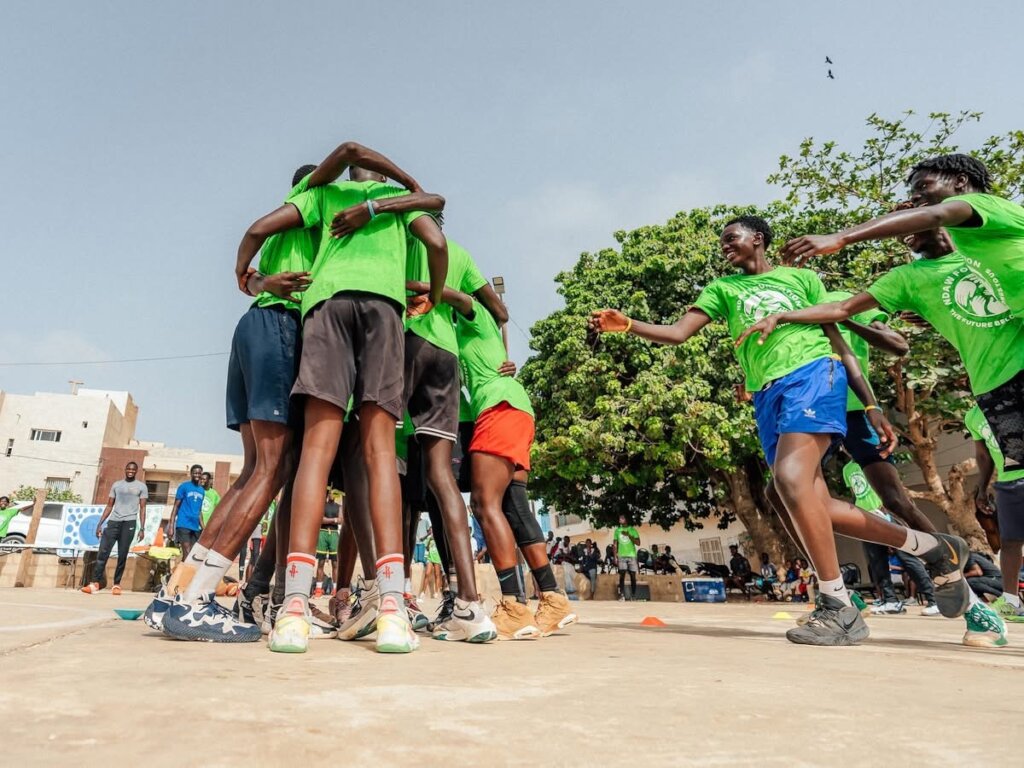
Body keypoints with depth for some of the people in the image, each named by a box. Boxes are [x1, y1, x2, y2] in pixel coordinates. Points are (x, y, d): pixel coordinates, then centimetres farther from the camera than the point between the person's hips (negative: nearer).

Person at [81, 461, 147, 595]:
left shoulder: (141, 486, 7)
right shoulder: (116, 485, 15)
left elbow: (142, 508, 4)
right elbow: (109, 506, 16)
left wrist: (142, 528, -4)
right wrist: (100, 523, 8)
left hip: (129, 523, -3)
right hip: (113, 521, 3)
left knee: (122, 555, 0)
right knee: (103, 552, -5)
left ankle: (116, 584, 7)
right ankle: (95, 583, -4)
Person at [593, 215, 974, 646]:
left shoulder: (801, 277, 17)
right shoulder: (722, 288, 23)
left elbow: (838, 342, 14)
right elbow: (678, 333, 9)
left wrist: (871, 405, 6)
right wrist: (627, 326, -8)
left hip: (813, 374, -4)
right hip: (767, 395, 4)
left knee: (791, 479, -27)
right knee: (815, 504, -2)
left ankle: (839, 608, -16)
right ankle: (933, 548, 20)